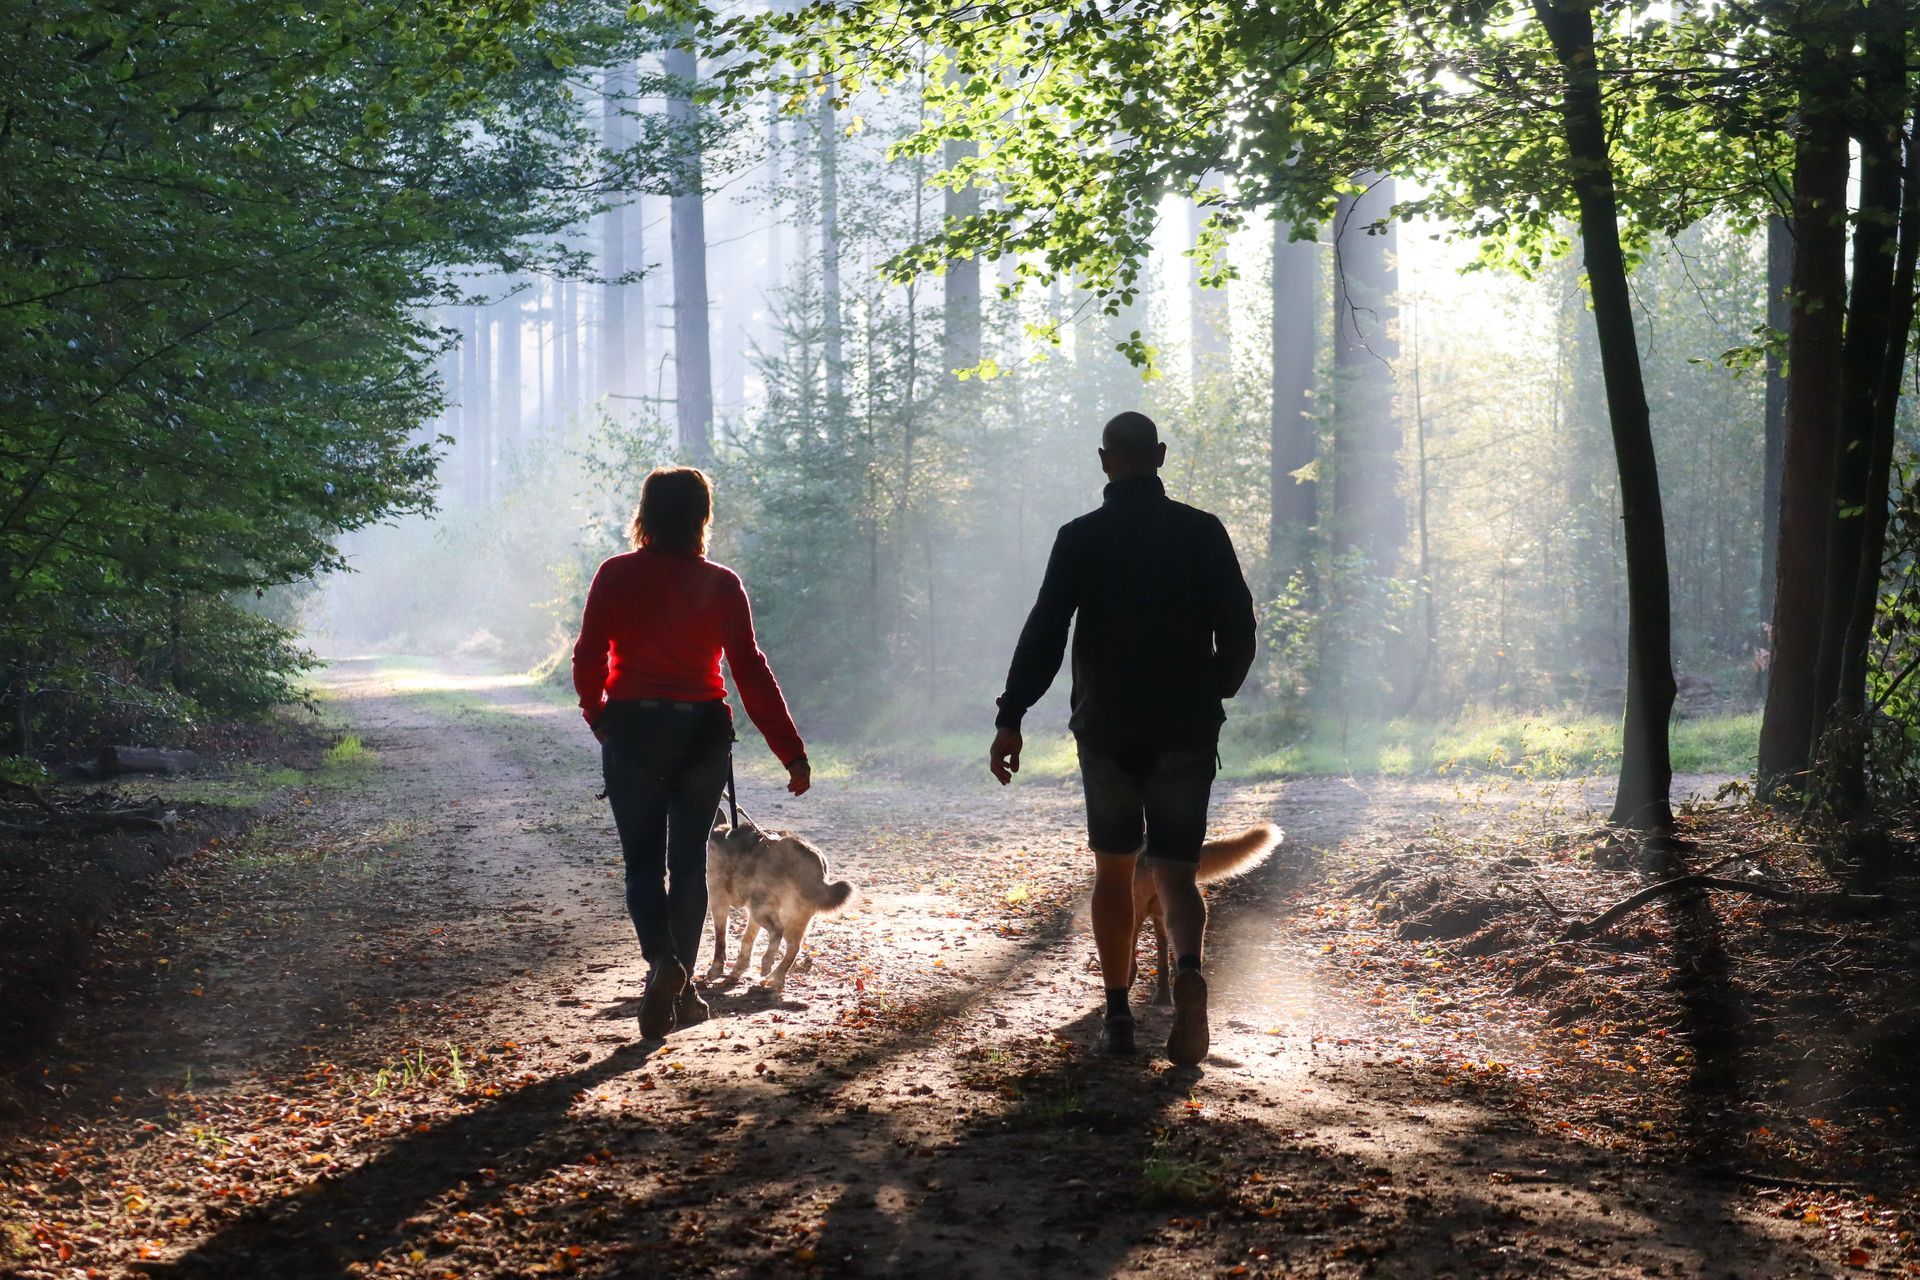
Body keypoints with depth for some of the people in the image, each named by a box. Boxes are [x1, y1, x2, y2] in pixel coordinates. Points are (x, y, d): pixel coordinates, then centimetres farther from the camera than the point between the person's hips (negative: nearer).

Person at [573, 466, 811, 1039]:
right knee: (688, 861, 11)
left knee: (643, 862, 6)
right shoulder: (721, 585, -3)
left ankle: (662, 959, -20)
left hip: (632, 729, -1)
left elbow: (588, 659, -4)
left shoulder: (616, 576, -4)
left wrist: (597, 715, 16)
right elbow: (751, 670, -7)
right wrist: (792, 752, -5)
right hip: (703, 733, 1)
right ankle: (681, 991, 13)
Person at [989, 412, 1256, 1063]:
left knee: (1113, 870, 14)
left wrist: (1010, 718, -11)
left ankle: (1118, 1017, 14)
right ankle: (1187, 970, -26)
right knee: (1176, 873, 4)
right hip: (1187, 729, 0)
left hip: (1106, 729, 0)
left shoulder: (1080, 538, -3)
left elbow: (1044, 632, -10)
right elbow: (1238, 630, 1)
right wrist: (1216, 691, 19)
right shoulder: (1203, 533, 1)